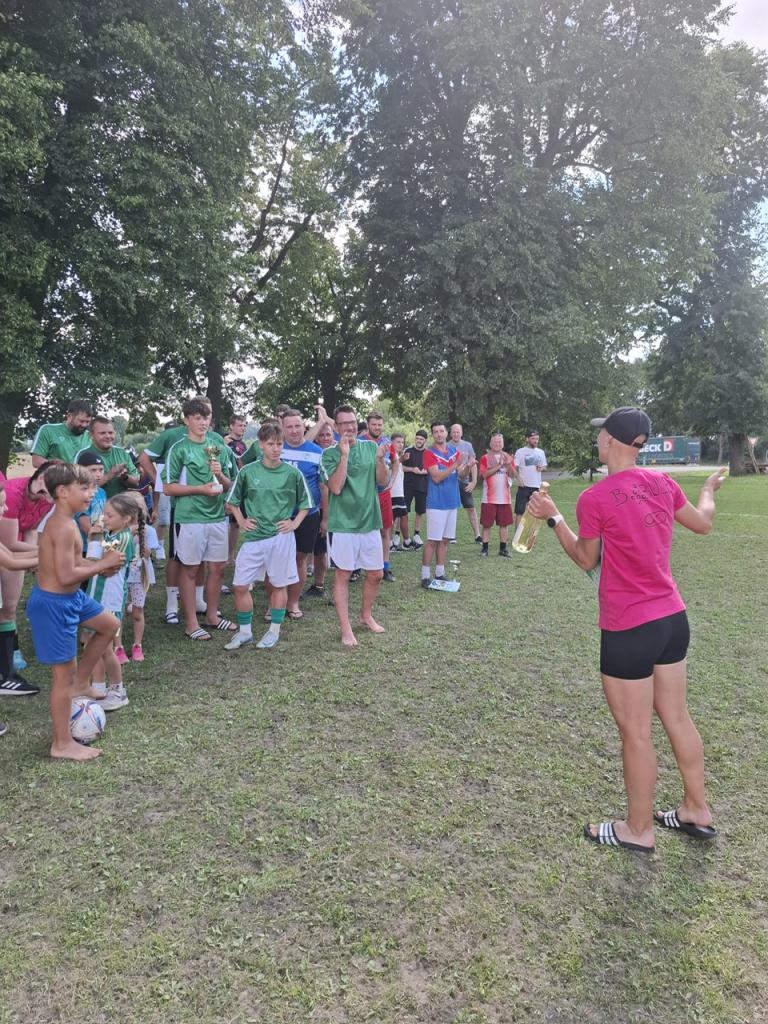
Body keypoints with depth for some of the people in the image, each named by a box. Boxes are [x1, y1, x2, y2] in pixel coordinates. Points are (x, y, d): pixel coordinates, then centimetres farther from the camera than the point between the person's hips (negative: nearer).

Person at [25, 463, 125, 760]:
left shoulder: (62, 523, 7)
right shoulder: (64, 527, -25)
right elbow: (66, 575, -28)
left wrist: (101, 566, 0)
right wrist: (103, 564, -17)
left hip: (69, 597, 10)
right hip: (52, 604, -10)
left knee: (109, 625, 24)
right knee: (63, 673, 0)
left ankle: (80, 683, 34)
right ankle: (62, 744, 13)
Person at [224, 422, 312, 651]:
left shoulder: (293, 473, -2)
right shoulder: (248, 472, 0)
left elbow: (305, 503, 10)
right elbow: (232, 501, 13)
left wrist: (294, 523, -2)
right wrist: (241, 521, 2)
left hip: (282, 537, -1)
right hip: (253, 537, 1)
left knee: (279, 585, 8)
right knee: (240, 586, 2)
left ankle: (274, 630, 24)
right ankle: (244, 631, 20)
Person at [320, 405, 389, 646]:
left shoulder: (370, 447, 4)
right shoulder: (330, 454, -7)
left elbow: (383, 481, 2)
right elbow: (336, 487, -18)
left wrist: (379, 460, -17)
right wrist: (344, 455, -22)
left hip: (370, 521, 4)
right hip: (343, 523, -4)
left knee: (375, 574, 13)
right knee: (343, 574, 3)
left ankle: (366, 615, 35)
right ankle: (345, 629, 11)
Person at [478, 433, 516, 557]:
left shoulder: (508, 457, 8)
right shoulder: (485, 458, -1)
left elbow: (512, 475, -1)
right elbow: (484, 474, -15)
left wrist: (508, 464, -19)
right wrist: (498, 465, -17)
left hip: (505, 497, 3)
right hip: (489, 498, -3)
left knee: (504, 523, 6)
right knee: (486, 524, 0)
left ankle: (503, 548, 16)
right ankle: (485, 549, 8)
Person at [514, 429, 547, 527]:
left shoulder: (540, 452, 11)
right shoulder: (520, 452, -2)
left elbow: (544, 466, 19)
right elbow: (514, 468, -6)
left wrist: (541, 468, -4)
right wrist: (518, 479, -20)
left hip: (536, 486, 5)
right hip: (524, 486, -4)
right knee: (519, 512, -4)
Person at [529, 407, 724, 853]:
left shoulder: (594, 498, -17)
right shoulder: (663, 483, 1)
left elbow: (586, 560, -1)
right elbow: (703, 523, 20)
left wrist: (553, 517, 6)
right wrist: (709, 490, 39)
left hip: (629, 630, -7)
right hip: (673, 618, 7)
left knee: (636, 733, 8)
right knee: (677, 719, 22)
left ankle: (638, 830, 24)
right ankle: (697, 811, 38)